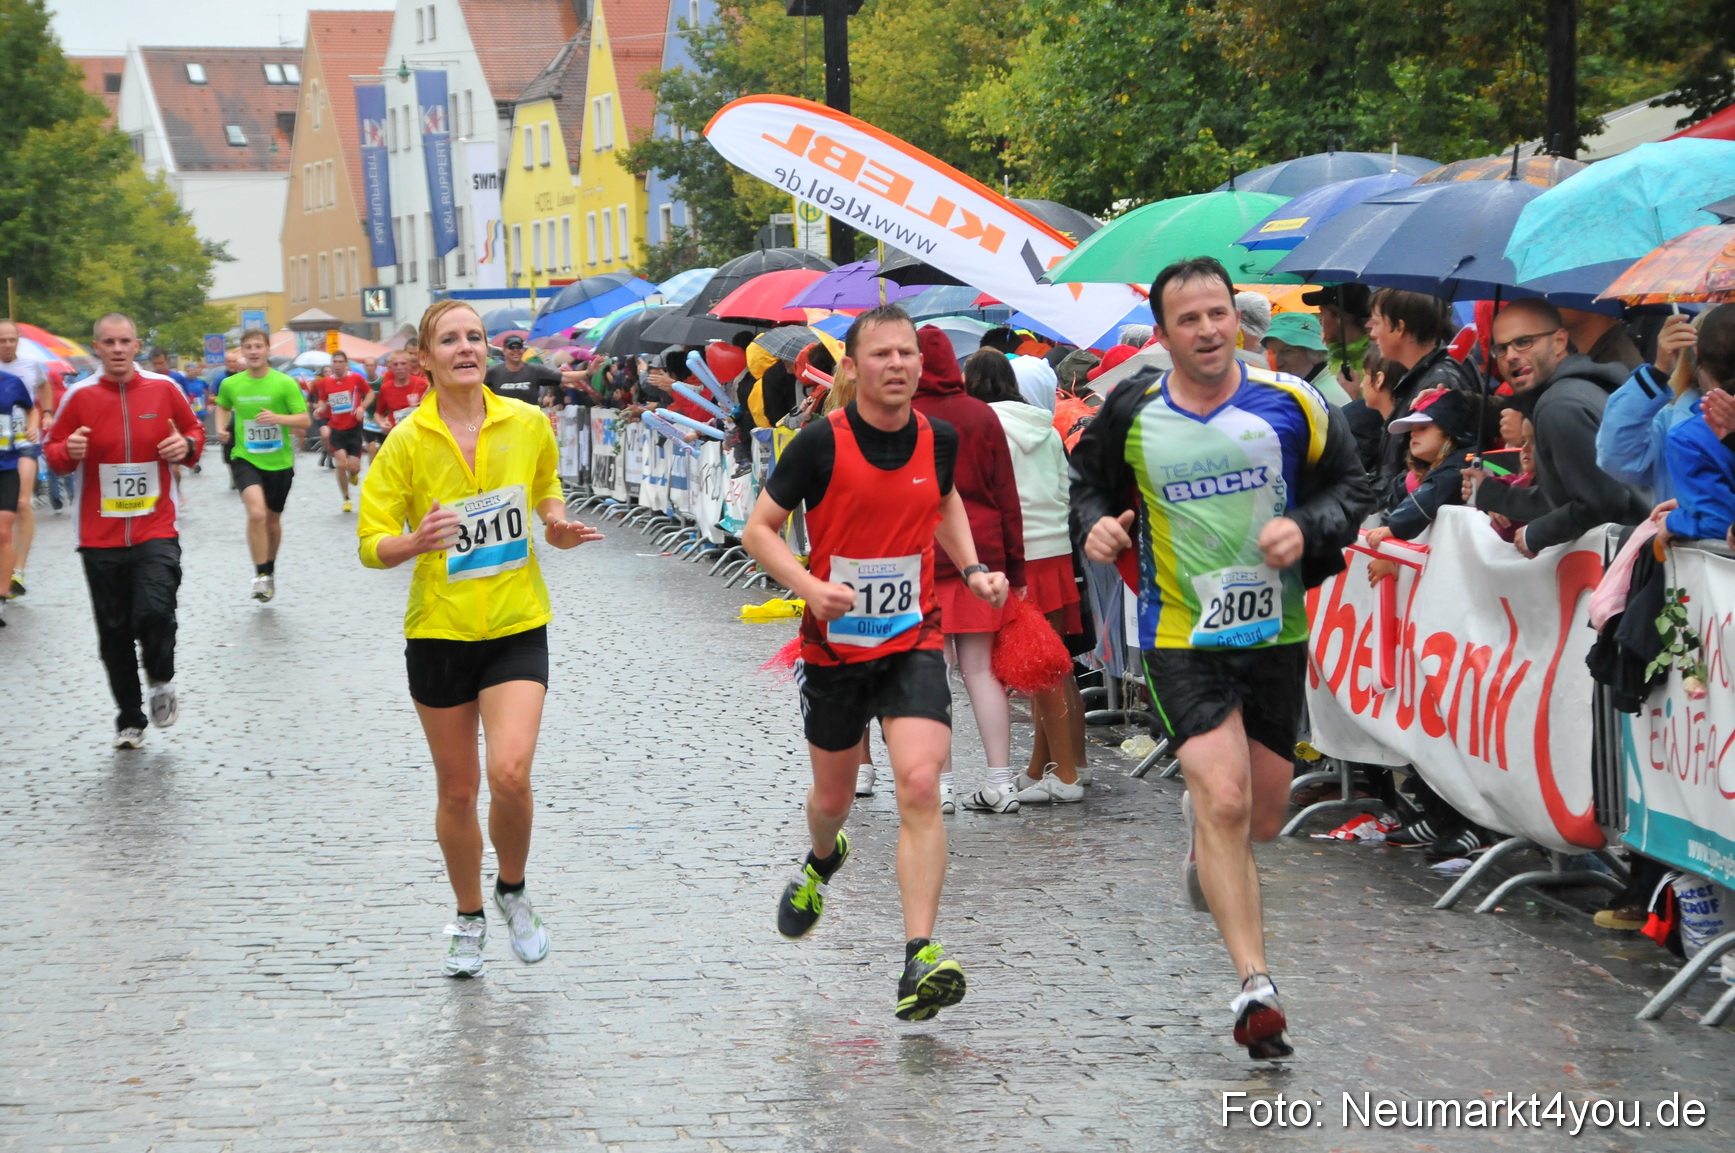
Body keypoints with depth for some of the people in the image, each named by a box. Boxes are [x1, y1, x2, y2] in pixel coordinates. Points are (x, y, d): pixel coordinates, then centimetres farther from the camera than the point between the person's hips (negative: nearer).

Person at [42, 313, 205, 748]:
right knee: (114, 633, 5)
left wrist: (187, 446, -8)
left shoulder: (164, 389, 1)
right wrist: (68, 451, -18)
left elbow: (195, 431, 14)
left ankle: (162, 682, 10)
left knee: (154, 611, -21)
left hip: (156, 530, -1)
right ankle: (130, 720, 21)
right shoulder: (80, 397, -1)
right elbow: (52, 452, 5)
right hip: (100, 536, 1)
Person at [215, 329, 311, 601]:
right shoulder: (231, 384, 0)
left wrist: (277, 418, -26)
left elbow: (305, 420, -9)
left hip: (279, 461, 0)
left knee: (273, 519, 15)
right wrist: (221, 427, 3)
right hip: (245, 459, 0)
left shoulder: (285, 383, -8)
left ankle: (270, 569, 40)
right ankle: (261, 575, -13)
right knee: (256, 512, -23)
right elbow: (223, 406, 22)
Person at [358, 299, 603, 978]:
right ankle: (469, 918, 31)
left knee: (510, 774, -17)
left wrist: (557, 528, -2)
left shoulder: (528, 425, -2)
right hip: (440, 632, 0)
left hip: (517, 626, 0)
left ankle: (512, 891, 11)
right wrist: (415, 543, -27)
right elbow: (371, 544, -6)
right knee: (457, 789, 8)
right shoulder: (408, 442, -8)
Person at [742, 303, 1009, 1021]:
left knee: (920, 786, -18)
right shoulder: (820, 443, -13)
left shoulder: (938, 439, -1)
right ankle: (822, 861, 55)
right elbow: (758, 529, -6)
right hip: (834, 646, -1)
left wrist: (972, 569, 6)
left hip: (913, 642, 1)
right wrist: (810, 585, -23)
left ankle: (920, 962, -20)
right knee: (833, 795, 16)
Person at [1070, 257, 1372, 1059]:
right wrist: (1096, 525, -8)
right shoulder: (1131, 413, -3)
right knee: (1224, 800, -17)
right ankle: (1254, 982, -12)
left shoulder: (1289, 403, -4)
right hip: (1183, 638, -2)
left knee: (1261, 817, 11)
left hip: (1277, 633, 2)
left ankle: (1205, 832, 49)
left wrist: (1306, 529, -14)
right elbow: (1088, 483, 14)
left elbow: (1352, 487, 5)